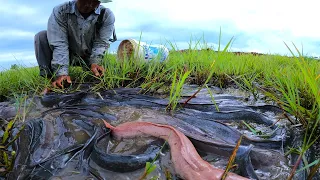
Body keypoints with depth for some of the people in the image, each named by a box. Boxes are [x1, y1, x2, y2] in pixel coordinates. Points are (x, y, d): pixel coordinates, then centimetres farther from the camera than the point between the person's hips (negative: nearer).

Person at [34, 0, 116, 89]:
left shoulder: (107, 15, -19)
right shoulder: (60, 11, -20)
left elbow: (101, 43, -19)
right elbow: (59, 44, -27)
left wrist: (95, 63, -35)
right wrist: (61, 73, -37)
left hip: (90, 57, 1)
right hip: (68, 55, -1)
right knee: (41, 36, -20)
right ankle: (50, 78, -22)